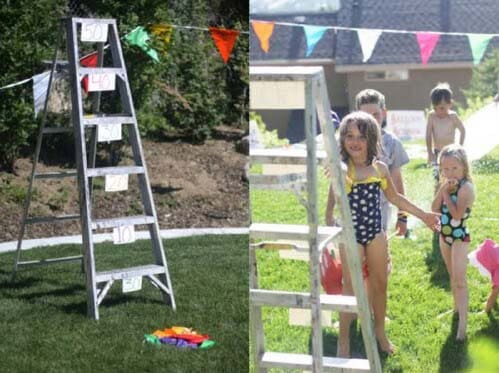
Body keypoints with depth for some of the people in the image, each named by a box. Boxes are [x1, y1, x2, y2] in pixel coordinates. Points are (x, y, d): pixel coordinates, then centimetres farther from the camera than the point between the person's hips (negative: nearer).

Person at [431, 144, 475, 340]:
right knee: (452, 276, 21)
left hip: (459, 237, -7)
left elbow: (457, 214, -29)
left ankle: (462, 324, -12)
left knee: (459, 280, -10)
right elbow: (434, 208, -6)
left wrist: (446, 193, -22)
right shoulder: (446, 184, 2)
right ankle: (457, 308, 38)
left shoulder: (466, 187, -21)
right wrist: (443, 189, -17)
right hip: (444, 235, 7)